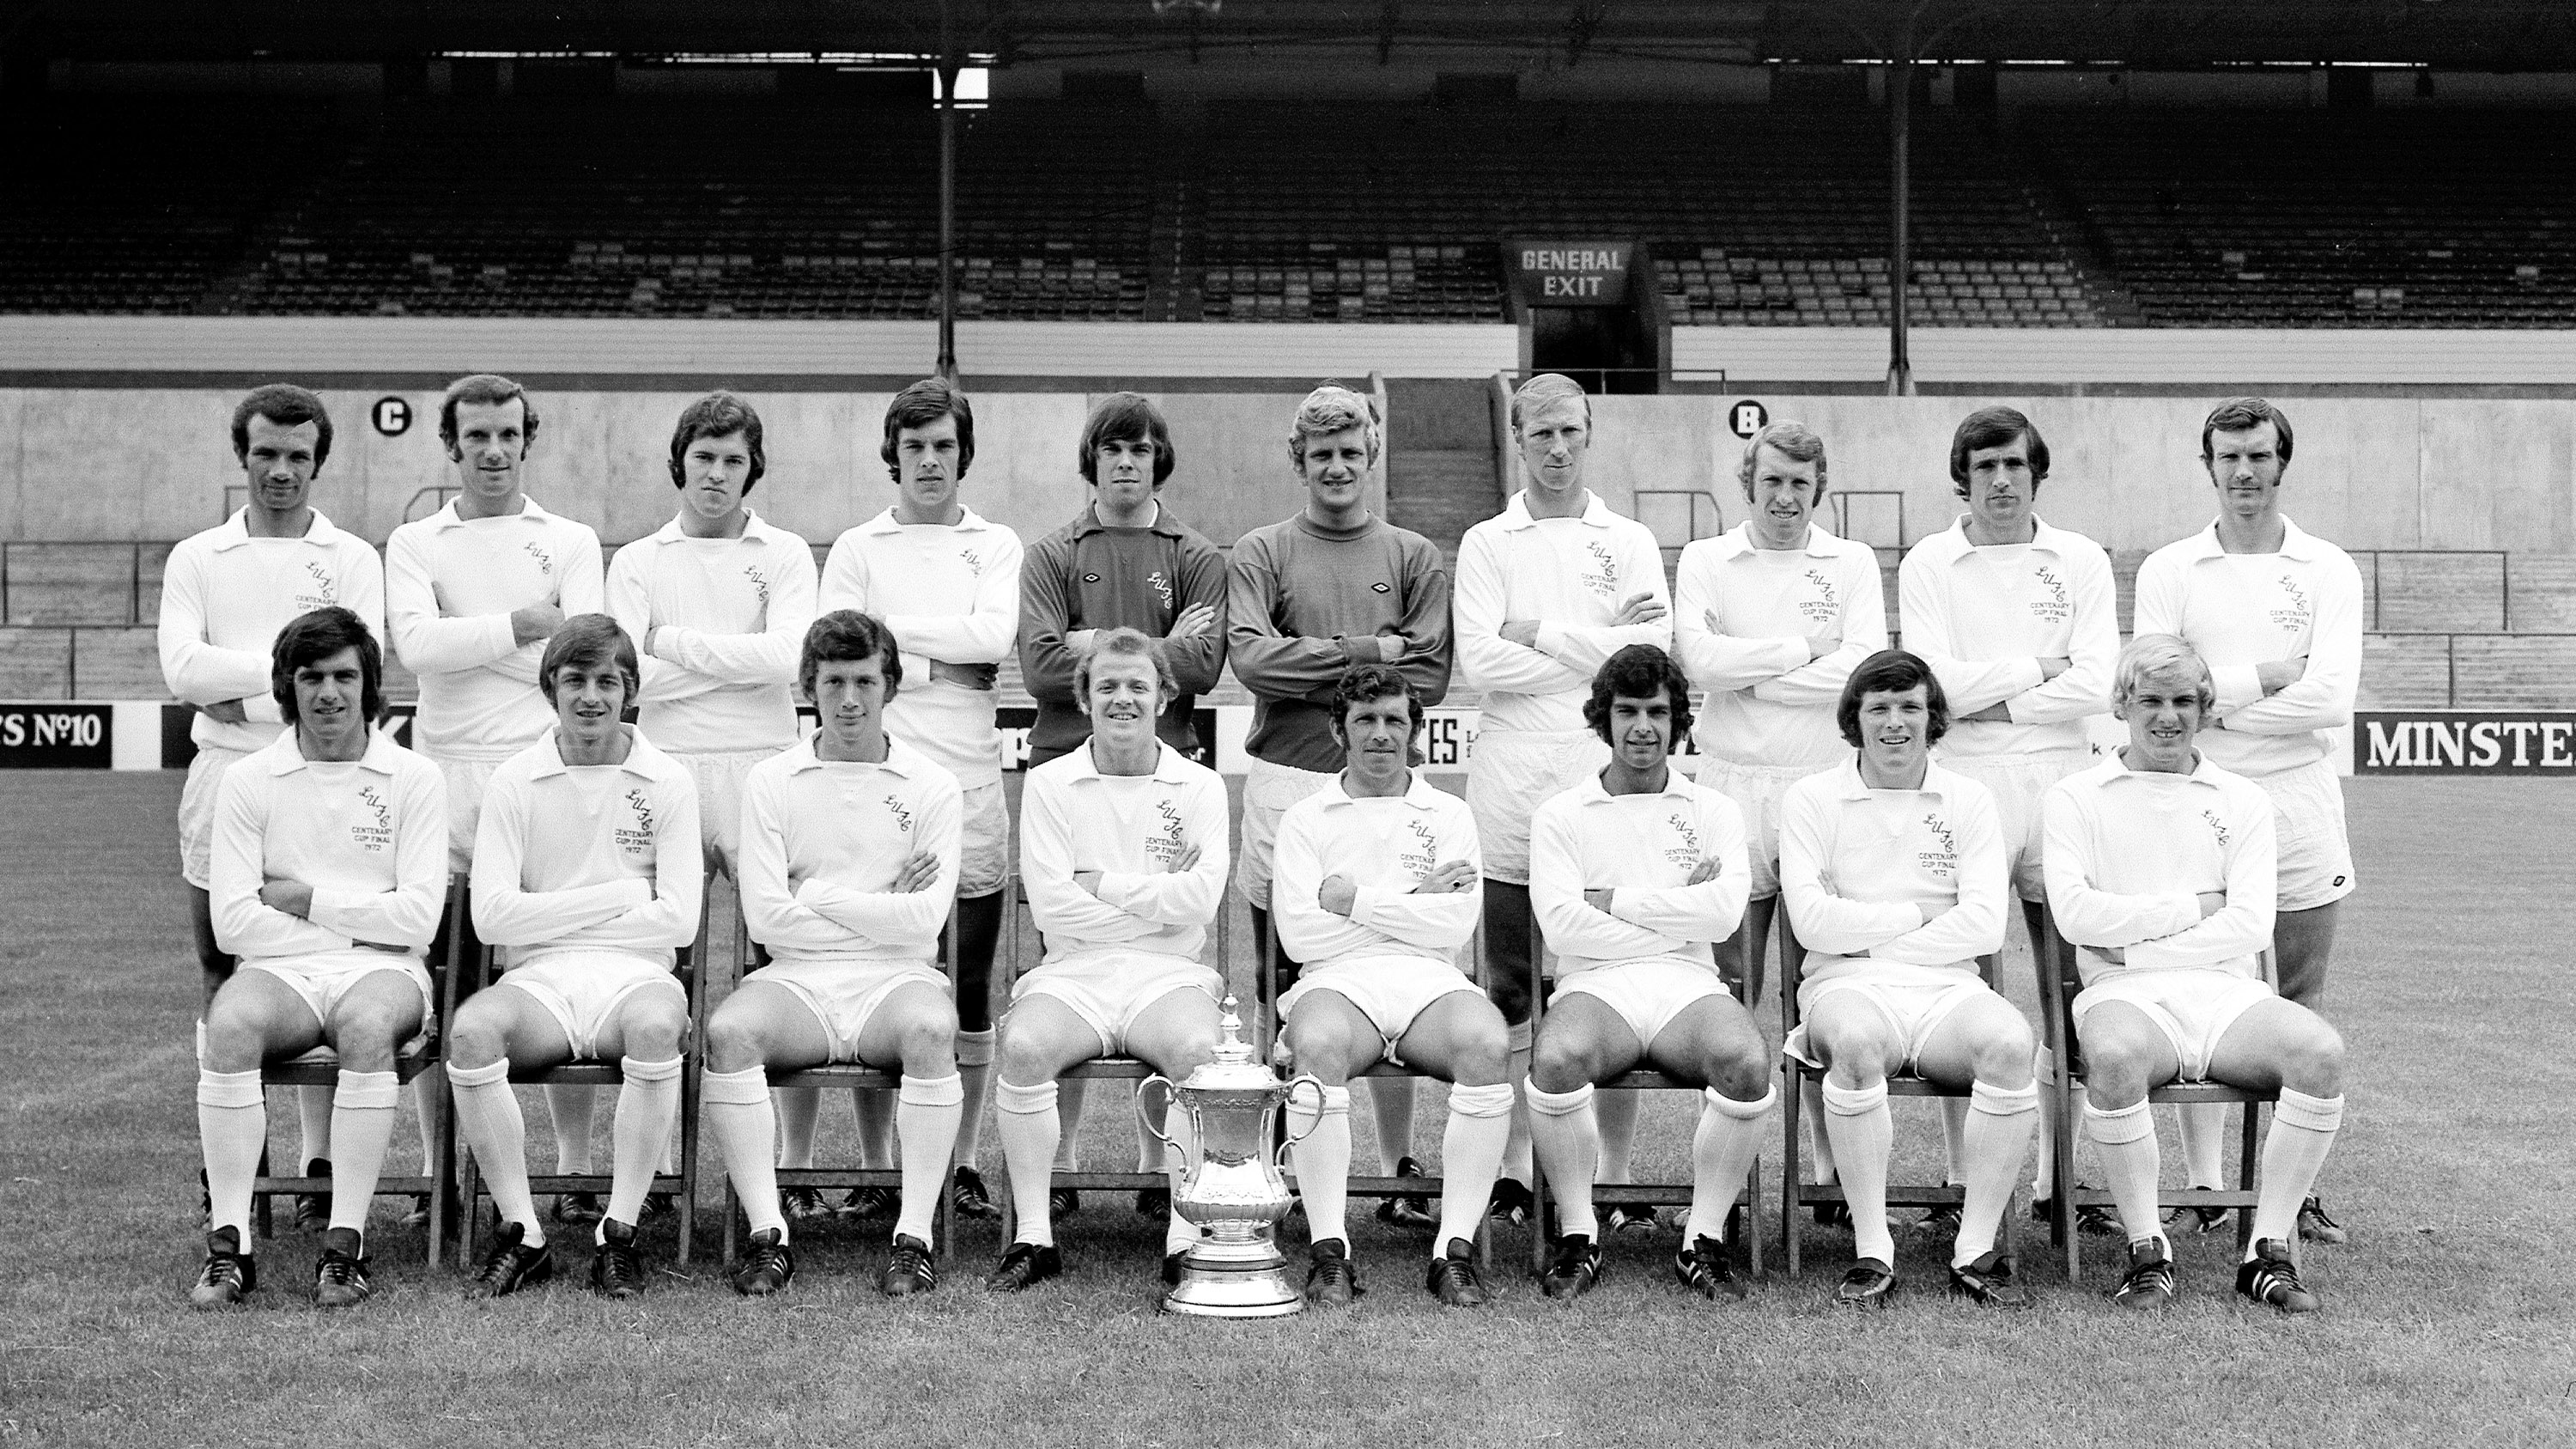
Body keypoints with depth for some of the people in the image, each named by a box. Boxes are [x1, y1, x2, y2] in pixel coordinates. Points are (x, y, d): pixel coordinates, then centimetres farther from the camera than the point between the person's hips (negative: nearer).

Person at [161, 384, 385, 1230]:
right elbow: (182, 670, -4)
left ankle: (321, 1163, 1)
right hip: (222, 780, 2)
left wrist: (239, 695, -8)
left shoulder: (351, 560, 7)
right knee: (222, 983, 5)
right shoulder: (196, 559, 11)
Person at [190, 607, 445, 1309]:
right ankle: (230, 1245, -28)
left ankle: (346, 1244, -31)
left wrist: (305, 899, -4)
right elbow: (232, 923, -1)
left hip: (383, 971, -1)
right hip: (282, 971, 1)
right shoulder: (248, 782, 9)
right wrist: (362, 922, -5)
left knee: (368, 1022, -36)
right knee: (230, 1023, -33)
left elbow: (418, 916, -3)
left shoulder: (414, 780, 7)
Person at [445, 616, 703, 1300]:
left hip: (634, 973, -1)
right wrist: (620, 895, -4)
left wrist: (552, 916, -1)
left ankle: (620, 1232, -22)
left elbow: (679, 920, -2)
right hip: (538, 980, 1)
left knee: (657, 1024, -36)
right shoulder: (514, 782, 7)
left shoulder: (667, 782, 6)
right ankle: (521, 1232, -19)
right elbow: (492, 916, -3)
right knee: (472, 1029, -32)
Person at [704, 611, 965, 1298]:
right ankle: (768, 1234, -25)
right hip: (796, 980, 1)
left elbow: (923, 921, -4)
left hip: (894, 978, -1)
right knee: (729, 1030, -30)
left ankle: (915, 1237, -29)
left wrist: (818, 896, -3)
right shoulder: (770, 780, 9)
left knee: (931, 1028, -34)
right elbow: (765, 916, -1)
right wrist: (883, 908, -2)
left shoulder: (932, 785, 7)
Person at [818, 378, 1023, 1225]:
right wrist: (944, 665, -6)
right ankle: (876, 1165, 6)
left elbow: (995, 634, -5)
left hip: (970, 783, 1)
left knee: (969, 987, 3)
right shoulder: (858, 549, 12)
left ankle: (964, 1162, 10)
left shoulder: (996, 546, 14)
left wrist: (891, 629, -4)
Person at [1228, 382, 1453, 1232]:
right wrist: (1367, 652, -7)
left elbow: (1429, 677, 1)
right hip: (1285, 783, 0)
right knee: (1289, 992, 3)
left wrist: (1314, 673, -5)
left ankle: (1400, 1173, 6)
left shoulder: (1414, 559, 12)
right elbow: (1251, 658, -6)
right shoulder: (1259, 555, 10)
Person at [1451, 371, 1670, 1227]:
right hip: (1512, 783, 0)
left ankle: (1617, 1172, 7)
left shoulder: (1629, 543, 12)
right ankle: (1511, 1167, 12)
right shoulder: (1486, 544, 9)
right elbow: (1478, 662, -6)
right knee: (1510, 988, 4)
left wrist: (1540, 633, -5)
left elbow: (1653, 652, -4)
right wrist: (1600, 649, -5)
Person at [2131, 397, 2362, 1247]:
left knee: (2302, 1011, 3)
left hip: (2299, 814, 0)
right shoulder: (2168, 571, 7)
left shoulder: (2328, 571, 6)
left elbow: (2330, 700, -7)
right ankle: (2205, 1188, 6)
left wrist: (2215, 702, -7)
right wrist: (2265, 678, -6)